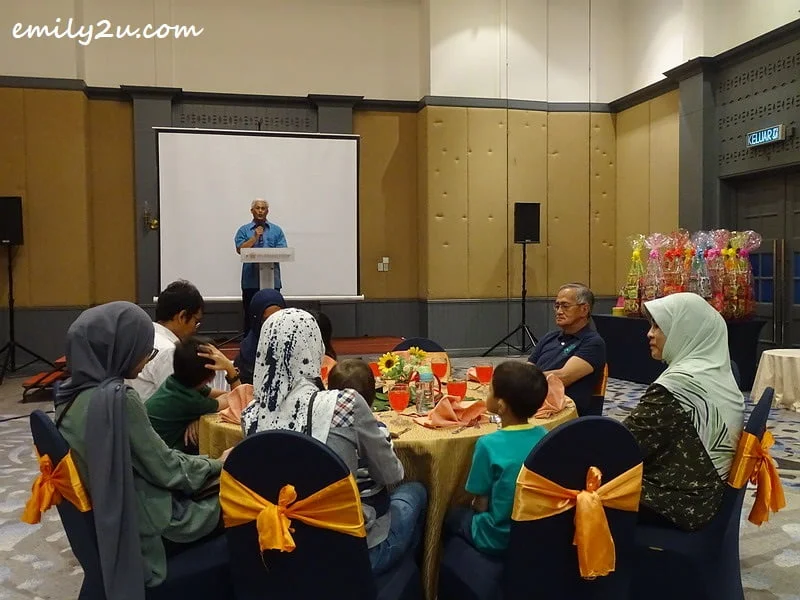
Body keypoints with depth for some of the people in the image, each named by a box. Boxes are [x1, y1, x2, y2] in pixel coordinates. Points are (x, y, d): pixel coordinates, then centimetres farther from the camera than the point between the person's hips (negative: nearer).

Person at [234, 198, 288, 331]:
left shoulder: (276, 230, 12)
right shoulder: (244, 230, 11)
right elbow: (240, 249, -3)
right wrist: (255, 237, -8)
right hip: (250, 280, 0)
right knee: (250, 315, 3)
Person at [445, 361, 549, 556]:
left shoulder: (489, 444, -25)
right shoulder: (543, 435, -8)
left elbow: (481, 503, -15)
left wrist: (475, 503, 6)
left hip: (498, 539, -5)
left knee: (454, 515, 23)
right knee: (469, 511, 29)